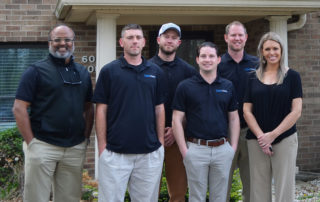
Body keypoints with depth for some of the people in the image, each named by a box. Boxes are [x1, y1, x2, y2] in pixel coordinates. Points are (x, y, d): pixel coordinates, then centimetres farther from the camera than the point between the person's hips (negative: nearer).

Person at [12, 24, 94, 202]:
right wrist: (31, 142, -11)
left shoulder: (83, 73, 12)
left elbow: (89, 108, 17)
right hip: (42, 146, -4)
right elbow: (19, 108, -6)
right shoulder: (37, 71, -2)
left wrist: (86, 137, 7)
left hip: (75, 148, 4)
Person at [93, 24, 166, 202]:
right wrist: (102, 145, -6)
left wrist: (161, 142, 6)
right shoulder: (109, 71, 0)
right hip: (115, 152, -2)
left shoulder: (156, 72, 8)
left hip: (150, 152, 3)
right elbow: (101, 110, -1)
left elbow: (159, 109, 11)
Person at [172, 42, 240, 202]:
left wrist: (233, 147, 2)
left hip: (222, 149, 3)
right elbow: (176, 120, -4)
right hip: (196, 149, -3)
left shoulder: (228, 86, 7)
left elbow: (234, 118, 11)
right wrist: (184, 150, -9)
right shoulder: (185, 86, -2)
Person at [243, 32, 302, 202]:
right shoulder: (253, 78, 8)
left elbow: (296, 111, -4)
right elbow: (247, 111, 4)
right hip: (256, 141, 2)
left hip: (285, 139, -2)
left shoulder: (292, 76, 2)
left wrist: (273, 135, -11)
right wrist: (261, 136, -9)